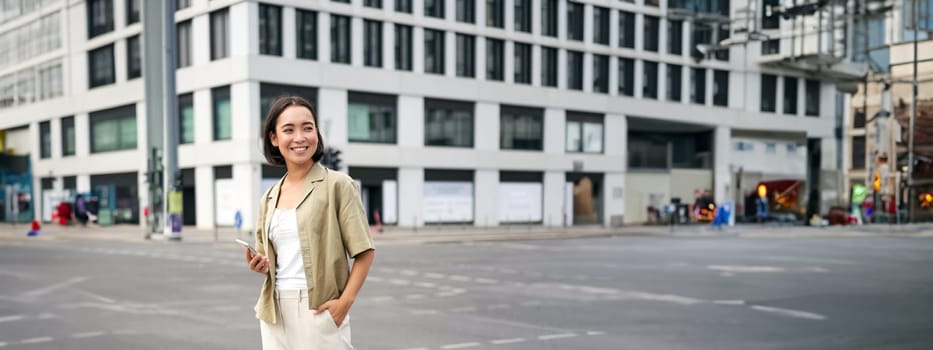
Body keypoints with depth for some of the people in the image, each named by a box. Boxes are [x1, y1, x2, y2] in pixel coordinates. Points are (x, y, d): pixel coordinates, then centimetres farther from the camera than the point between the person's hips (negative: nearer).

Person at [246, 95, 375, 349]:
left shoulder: (337, 185, -5)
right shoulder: (269, 199, 11)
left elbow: (365, 251, -8)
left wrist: (345, 301, -18)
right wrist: (259, 265, -1)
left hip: (319, 308, -5)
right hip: (276, 309, 5)